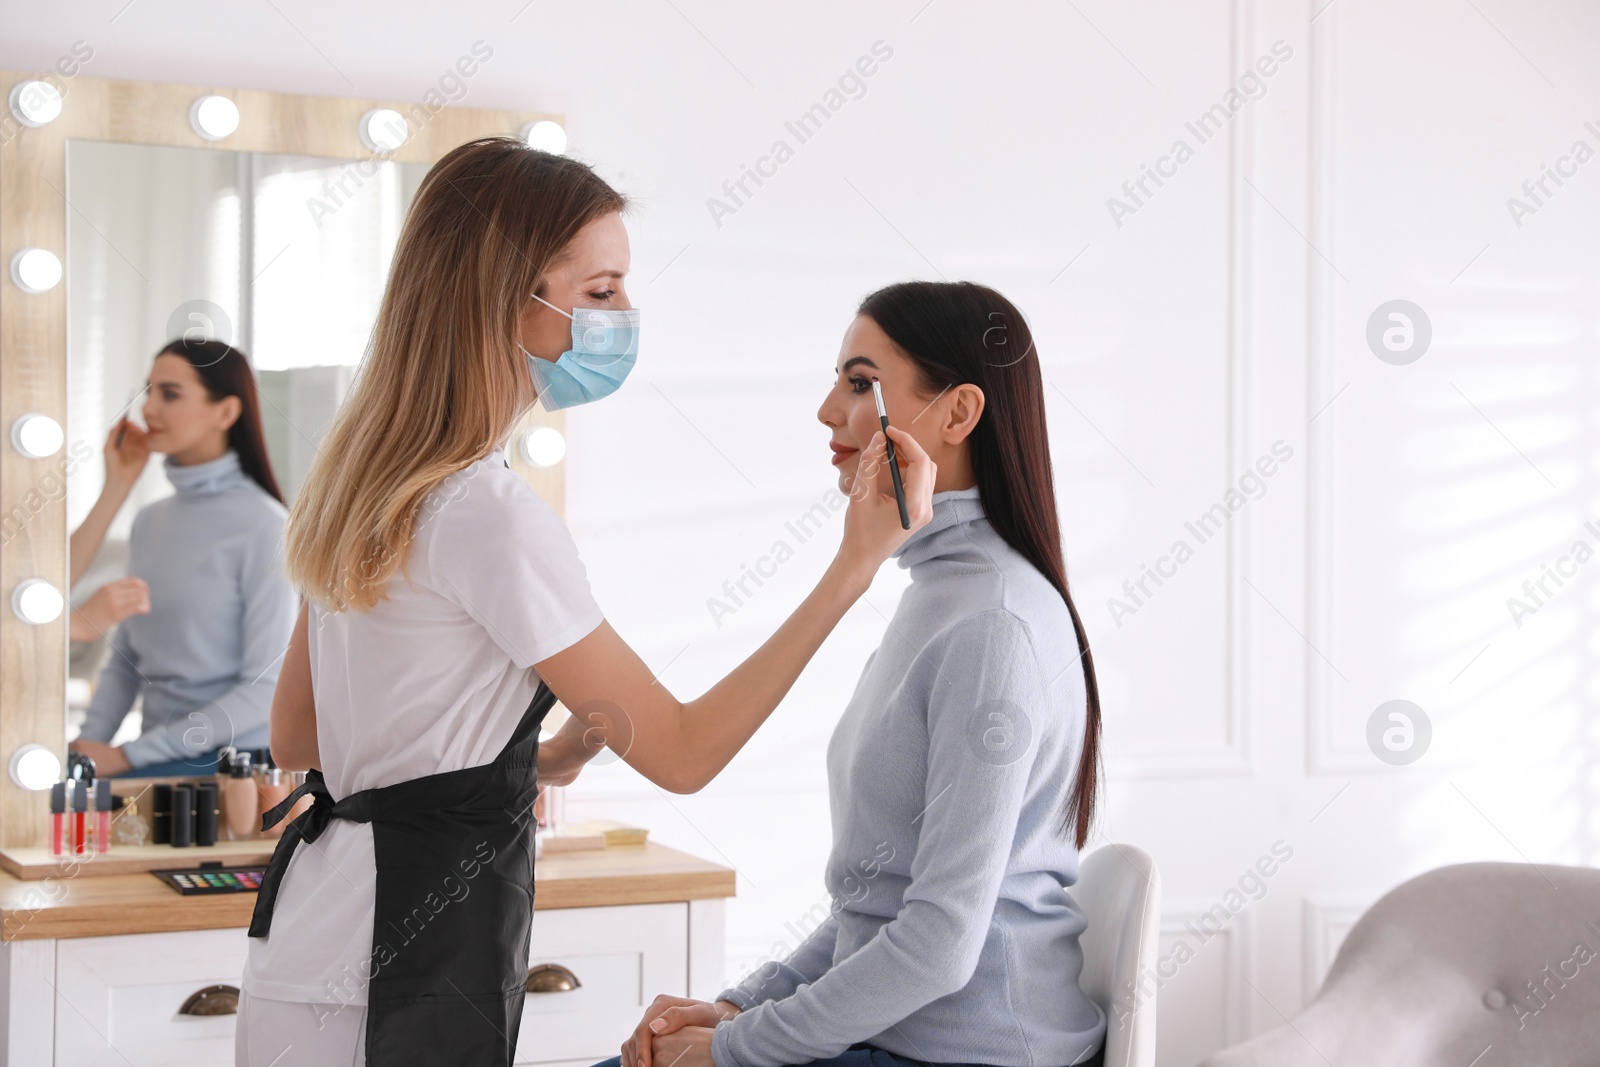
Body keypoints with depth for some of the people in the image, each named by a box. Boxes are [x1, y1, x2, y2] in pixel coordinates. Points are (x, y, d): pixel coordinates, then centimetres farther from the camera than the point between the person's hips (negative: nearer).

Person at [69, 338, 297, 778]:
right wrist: (88, 742, -4)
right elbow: (123, 661, 16)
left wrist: (128, 755, -14)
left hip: (234, 763, -6)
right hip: (160, 758, 6)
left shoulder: (263, 527, -11)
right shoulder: (149, 522, 11)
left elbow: (267, 689, -13)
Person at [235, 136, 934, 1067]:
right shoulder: (490, 513, -20)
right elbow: (682, 752, -16)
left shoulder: (364, 476, 9)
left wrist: (523, 762, 12)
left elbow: (296, 737, 15)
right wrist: (856, 565, -18)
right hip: (400, 984, -9)